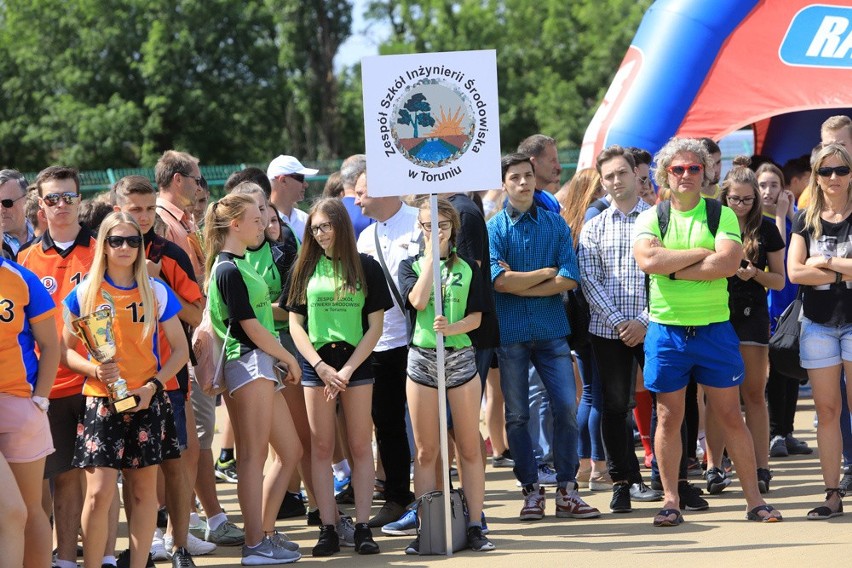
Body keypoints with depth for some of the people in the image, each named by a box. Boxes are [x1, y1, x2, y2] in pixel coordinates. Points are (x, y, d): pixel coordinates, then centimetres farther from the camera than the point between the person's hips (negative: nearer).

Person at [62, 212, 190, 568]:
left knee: (144, 490, 6)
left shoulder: (156, 292, 4)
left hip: (147, 402, 2)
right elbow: (66, 350, 5)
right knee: (99, 493, -9)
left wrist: (153, 385, -9)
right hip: (101, 401, -2)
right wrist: (94, 369, -15)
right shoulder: (85, 293, 1)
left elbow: (181, 349, 6)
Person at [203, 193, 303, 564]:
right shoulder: (229, 270, -12)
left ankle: (265, 532, 18)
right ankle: (256, 545, -7)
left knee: (290, 451, 13)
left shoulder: (240, 264, 17)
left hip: (263, 365, 10)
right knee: (253, 455, -8)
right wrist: (289, 359, -5)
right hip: (248, 363, -10)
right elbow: (250, 327, -14)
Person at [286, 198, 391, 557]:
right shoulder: (304, 269, 6)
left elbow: (375, 326, 0)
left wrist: (348, 369, -10)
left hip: (356, 363, -1)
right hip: (316, 364, 1)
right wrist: (321, 367, -9)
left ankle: (362, 527, 3)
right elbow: (295, 324, 4)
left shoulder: (367, 268, 2)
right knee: (321, 448, 0)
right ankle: (329, 528, 2)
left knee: (360, 446, 0)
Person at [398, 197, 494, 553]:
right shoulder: (410, 266, 6)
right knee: (426, 451, 2)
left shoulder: (468, 267, 7)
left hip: (461, 356, 0)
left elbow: (476, 317, 1)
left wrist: (452, 328, -19)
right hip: (422, 359, 0)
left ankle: (475, 527, 4)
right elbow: (418, 300, -13)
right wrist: (431, 254, -10)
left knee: (470, 447, 1)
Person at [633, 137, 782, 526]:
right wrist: (701, 253, -12)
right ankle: (671, 501, 13)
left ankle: (754, 499, 7)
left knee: (730, 416, 3)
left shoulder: (722, 215, 3)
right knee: (669, 417, 5)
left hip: (714, 329, 0)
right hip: (666, 329, 1)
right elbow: (648, 260, -15)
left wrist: (674, 270, -13)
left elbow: (728, 263, -14)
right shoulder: (650, 218, 4)